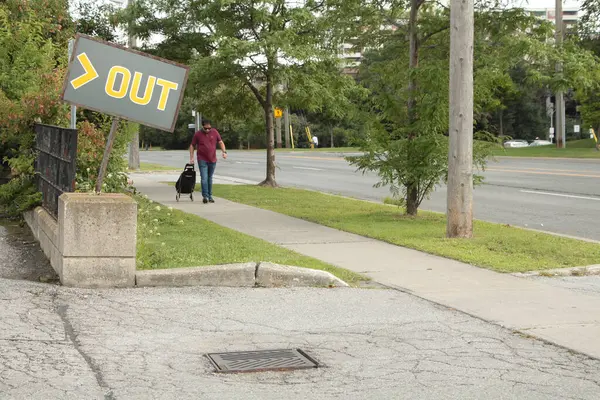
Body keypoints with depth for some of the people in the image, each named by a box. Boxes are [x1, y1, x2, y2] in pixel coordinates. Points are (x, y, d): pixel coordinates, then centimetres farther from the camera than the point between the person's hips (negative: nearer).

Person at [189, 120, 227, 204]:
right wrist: (191, 157, -3)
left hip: (212, 160, 3)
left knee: (210, 178, 12)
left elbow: (220, 142, 8)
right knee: (204, 178, -12)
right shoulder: (198, 134, -4)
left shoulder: (214, 132, 2)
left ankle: (210, 196, 19)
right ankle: (205, 196, -14)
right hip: (202, 160, -3)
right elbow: (192, 146, 4)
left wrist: (224, 152, -7)